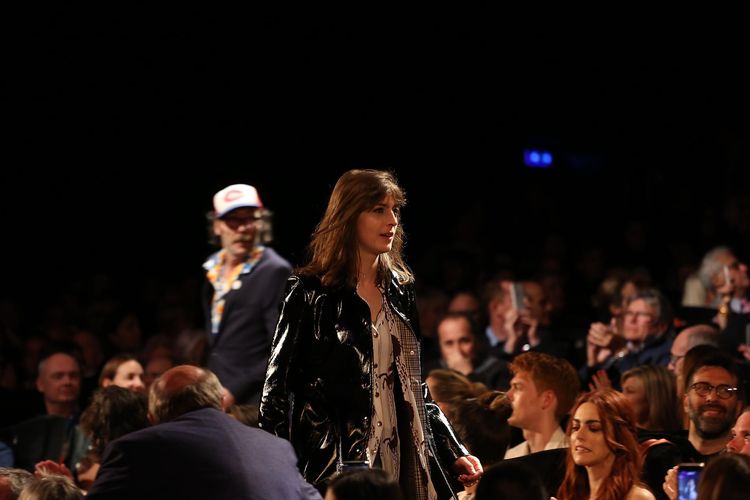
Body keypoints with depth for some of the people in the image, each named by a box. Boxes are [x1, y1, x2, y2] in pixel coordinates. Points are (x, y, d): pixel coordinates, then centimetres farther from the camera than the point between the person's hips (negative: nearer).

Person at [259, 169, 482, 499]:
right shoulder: (311, 293, -4)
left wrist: (454, 454, 11)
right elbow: (277, 388, -6)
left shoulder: (400, 290, 12)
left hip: (403, 469, 5)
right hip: (335, 468, -5)